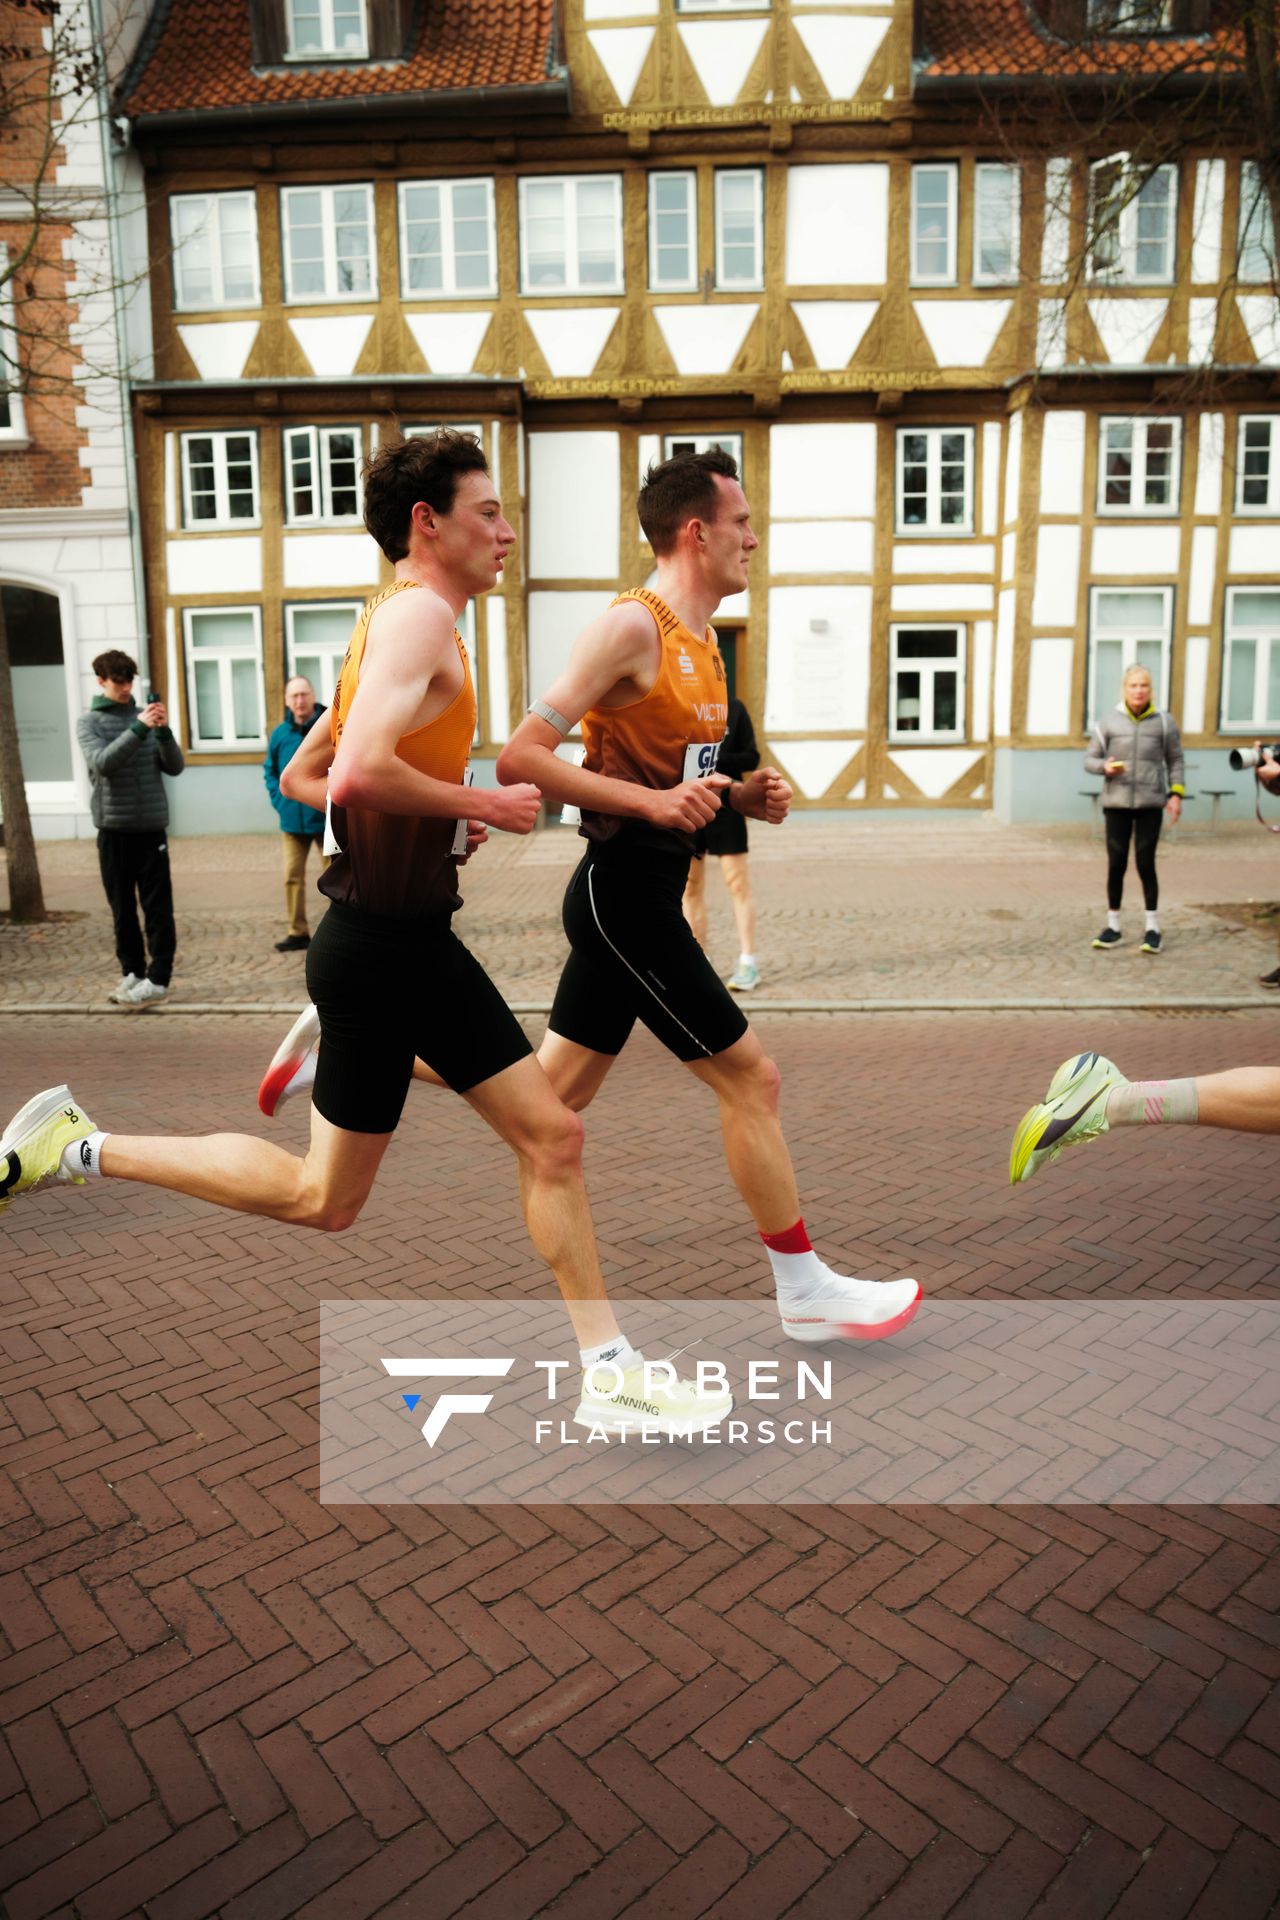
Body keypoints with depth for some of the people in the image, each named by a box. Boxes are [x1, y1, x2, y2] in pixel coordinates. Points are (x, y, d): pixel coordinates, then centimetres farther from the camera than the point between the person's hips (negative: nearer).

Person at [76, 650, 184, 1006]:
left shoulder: (144, 715, 8)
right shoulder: (89, 722, 4)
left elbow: (175, 767, 1)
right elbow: (102, 763, -15)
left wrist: (164, 732, -16)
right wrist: (138, 729, -24)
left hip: (151, 827, 0)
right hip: (113, 829, 0)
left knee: (158, 907, -2)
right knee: (123, 907, 7)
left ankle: (158, 977, 2)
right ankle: (132, 972, 17)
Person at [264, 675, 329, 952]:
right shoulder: (280, 734, 5)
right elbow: (270, 771, 16)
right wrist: (280, 799, 3)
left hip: (327, 818, -4)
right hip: (293, 820, 4)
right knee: (293, 877, 5)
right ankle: (298, 932, 14)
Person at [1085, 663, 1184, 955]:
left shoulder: (1164, 722, 2)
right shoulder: (1109, 722, 1)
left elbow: (1175, 760, 9)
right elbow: (1090, 760, 5)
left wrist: (1176, 794, -1)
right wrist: (1105, 767, -16)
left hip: (1150, 804, -1)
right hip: (1116, 803, 1)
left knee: (1146, 864, -3)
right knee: (1116, 865, 3)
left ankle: (1153, 928, 9)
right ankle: (1113, 926, 15)